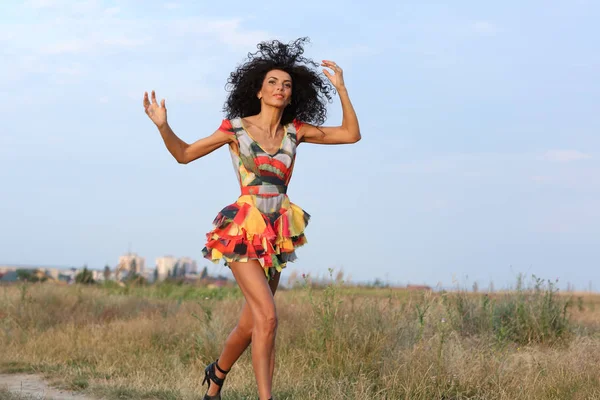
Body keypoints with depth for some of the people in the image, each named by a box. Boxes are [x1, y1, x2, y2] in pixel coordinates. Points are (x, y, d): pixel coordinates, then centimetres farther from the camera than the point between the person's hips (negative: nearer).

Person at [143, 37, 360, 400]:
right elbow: (184, 154, 6)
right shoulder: (236, 128, -3)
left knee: (252, 322, 13)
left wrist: (341, 88, 2)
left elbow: (352, 134, 8)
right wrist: (163, 126, -11)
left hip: (277, 234, 5)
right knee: (267, 316, -18)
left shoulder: (295, 132, 6)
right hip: (244, 230, -5)